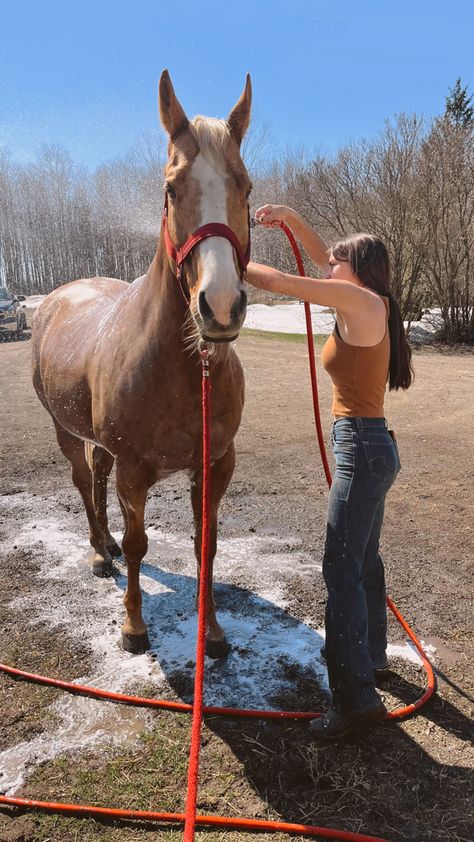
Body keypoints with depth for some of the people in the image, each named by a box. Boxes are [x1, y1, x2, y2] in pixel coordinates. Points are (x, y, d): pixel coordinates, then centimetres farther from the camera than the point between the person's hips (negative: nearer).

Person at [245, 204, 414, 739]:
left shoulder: (358, 299, -15)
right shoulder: (366, 302, 11)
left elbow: (274, 281, -16)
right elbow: (321, 258, 24)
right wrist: (291, 219, 14)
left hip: (361, 449, -10)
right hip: (369, 446, 10)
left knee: (341, 569, -7)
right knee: (363, 559, 21)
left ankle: (357, 698, 1)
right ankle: (371, 654, 39)